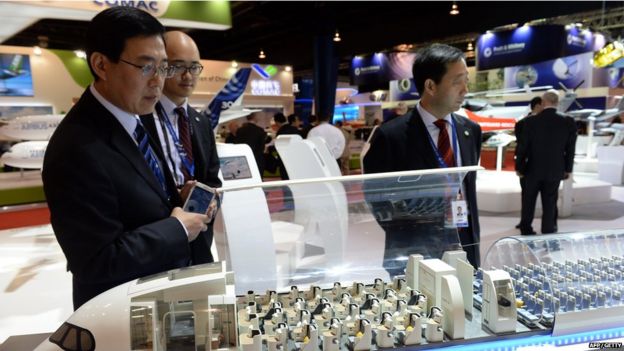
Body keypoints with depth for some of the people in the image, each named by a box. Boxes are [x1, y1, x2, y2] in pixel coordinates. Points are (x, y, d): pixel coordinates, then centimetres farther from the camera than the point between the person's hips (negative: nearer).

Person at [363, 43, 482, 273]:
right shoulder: (390, 136, -12)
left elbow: (469, 186, 14)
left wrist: (472, 246, 9)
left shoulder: (471, 131, 6)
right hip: (414, 259, -4)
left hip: (464, 251, 5)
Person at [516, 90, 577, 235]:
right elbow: (570, 148, -1)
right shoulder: (568, 122, -6)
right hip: (555, 170, 1)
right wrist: (568, 169, 11)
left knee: (528, 202, 13)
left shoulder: (531, 121, -12)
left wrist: (519, 167, 2)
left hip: (533, 169, -1)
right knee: (550, 204, 10)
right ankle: (548, 232, 16)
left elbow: (523, 146, -8)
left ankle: (526, 230, 21)